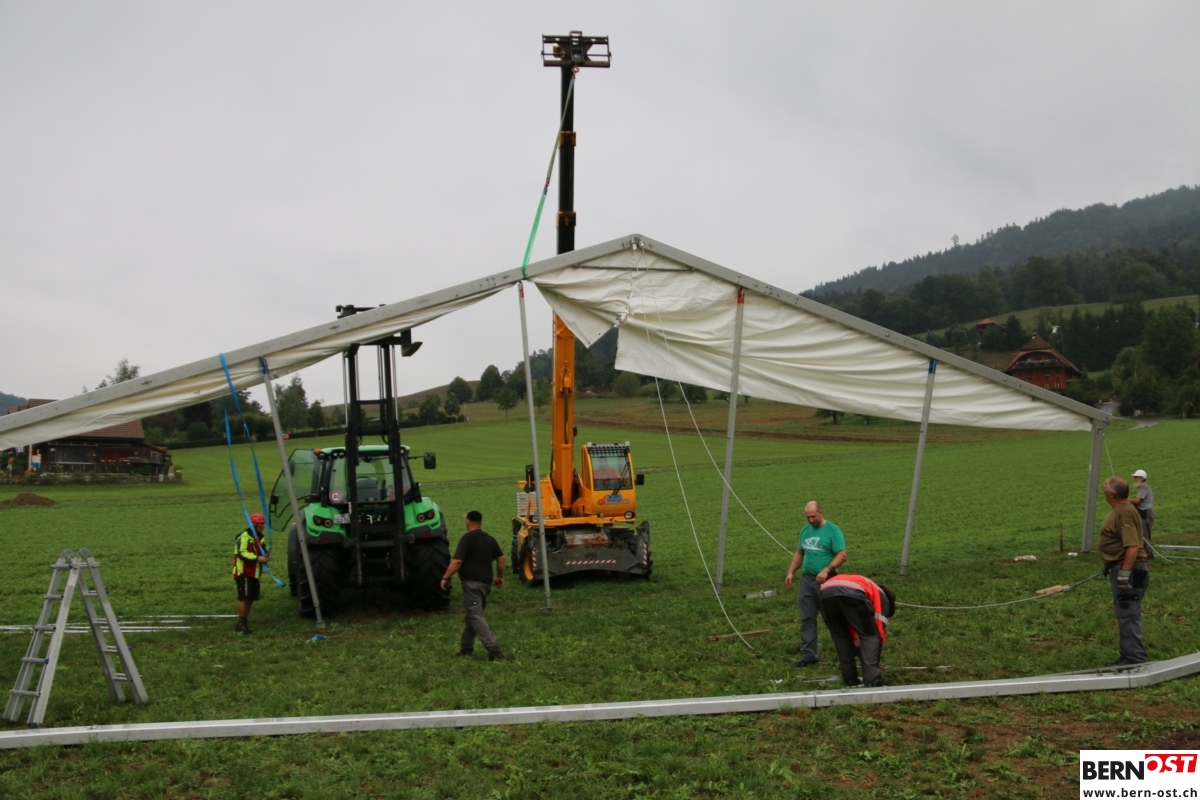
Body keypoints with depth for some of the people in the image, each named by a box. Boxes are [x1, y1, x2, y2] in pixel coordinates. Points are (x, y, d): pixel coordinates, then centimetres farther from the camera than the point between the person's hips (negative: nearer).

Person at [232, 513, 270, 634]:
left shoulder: (259, 538, 18)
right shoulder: (245, 536, -13)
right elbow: (242, 553, -21)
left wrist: (265, 557, 2)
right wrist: (257, 558, -27)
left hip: (254, 573, 9)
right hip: (244, 572, -9)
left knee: (250, 598, 10)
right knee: (244, 597, -12)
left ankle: (245, 622, 18)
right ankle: (241, 623, -8)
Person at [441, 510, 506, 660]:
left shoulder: (467, 538, -10)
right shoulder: (489, 539, 12)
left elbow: (457, 561, -17)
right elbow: (501, 558, 14)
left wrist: (445, 577, -8)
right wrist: (500, 577, 25)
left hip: (472, 582, -8)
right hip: (486, 582, 8)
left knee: (475, 616, -10)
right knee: (472, 614, 19)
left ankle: (494, 649, -21)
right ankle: (466, 648, 23)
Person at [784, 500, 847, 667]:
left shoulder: (832, 530, -8)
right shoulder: (805, 530, 11)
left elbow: (842, 555, -14)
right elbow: (799, 553, 18)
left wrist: (826, 570, -25)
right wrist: (791, 572, 7)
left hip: (826, 581, -6)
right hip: (807, 579, 6)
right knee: (807, 618, 5)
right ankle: (808, 654, 10)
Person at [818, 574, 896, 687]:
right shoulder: (881, 596, 31)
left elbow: (851, 626, 49)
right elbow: (880, 627, 25)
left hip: (825, 593, 6)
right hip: (852, 594, -6)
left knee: (840, 637, 25)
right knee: (870, 635, 12)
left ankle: (850, 681, 23)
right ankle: (873, 682, 4)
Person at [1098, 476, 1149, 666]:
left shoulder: (1125, 512, -20)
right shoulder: (1120, 510, 12)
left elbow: (1133, 547, -27)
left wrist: (1124, 574, -27)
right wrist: (1112, 567, 27)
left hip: (1128, 570, -11)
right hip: (1120, 568, 11)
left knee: (1128, 615, -6)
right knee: (1125, 614, 17)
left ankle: (1135, 659, -1)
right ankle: (1129, 656, 26)